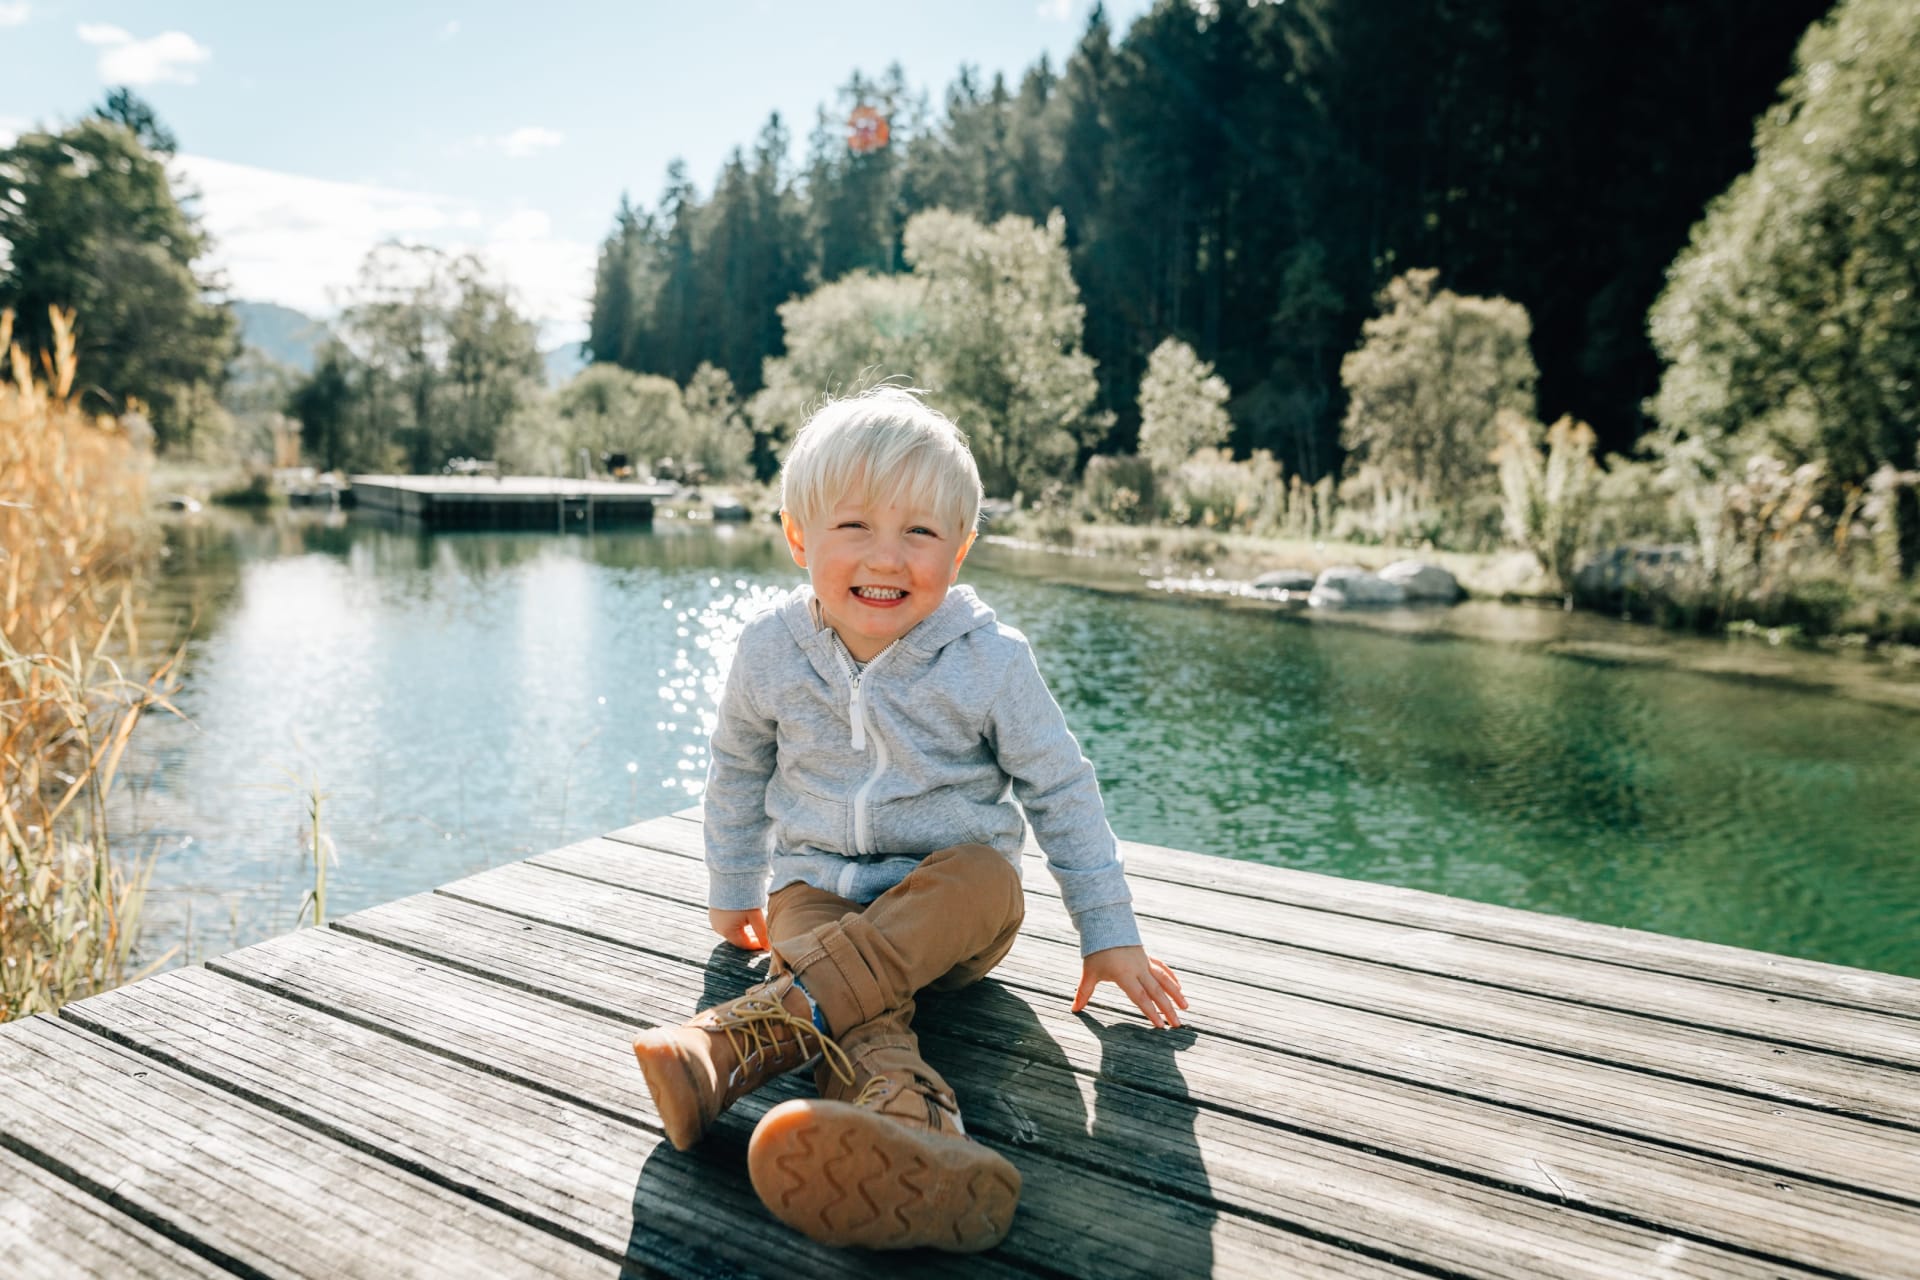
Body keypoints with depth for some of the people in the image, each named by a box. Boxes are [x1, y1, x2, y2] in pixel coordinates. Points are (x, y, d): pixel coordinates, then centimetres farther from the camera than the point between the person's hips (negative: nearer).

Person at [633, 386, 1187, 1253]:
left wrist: (1109, 934, -1)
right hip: (819, 886, 1)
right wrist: (733, 892, 21)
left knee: (986, 875, -35)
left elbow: (1061, 791, -1)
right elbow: (738, 770, 14)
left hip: (955, 896, -1)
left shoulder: (988, 659, -11)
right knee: (861, 1020, -30)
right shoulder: (771, 652, -6)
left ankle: (744, 1036, -45)